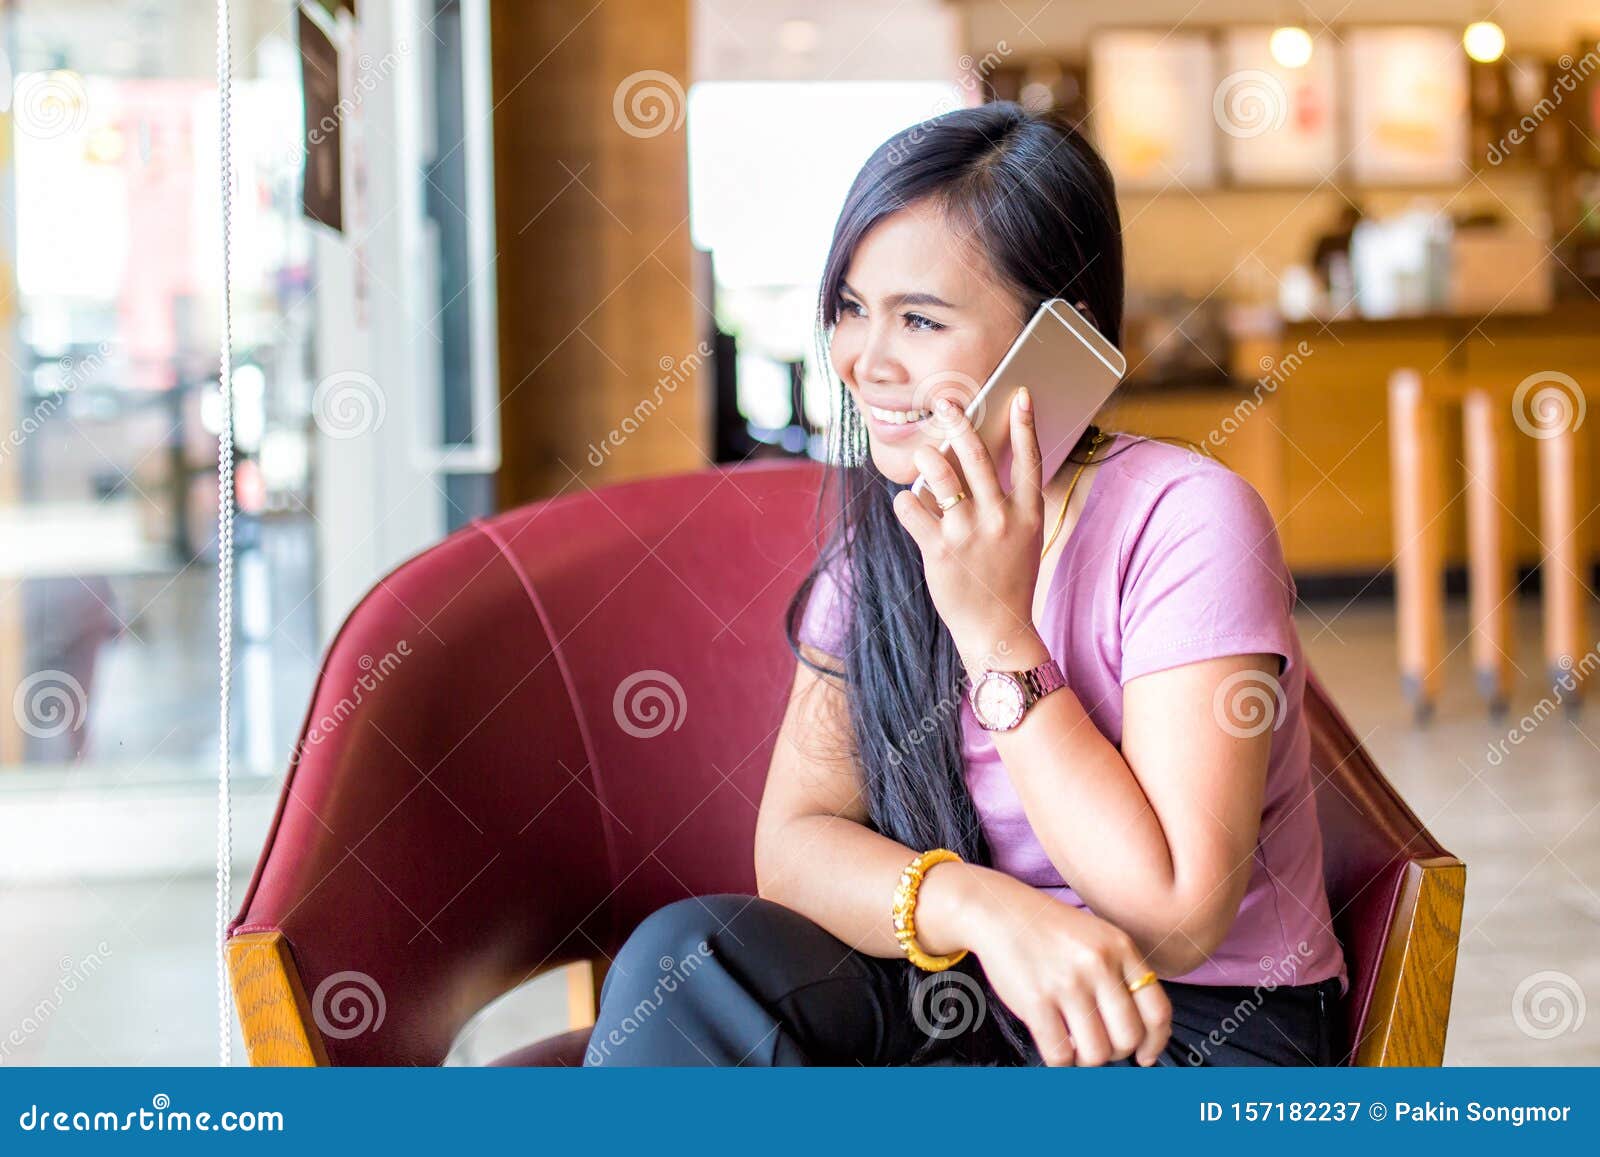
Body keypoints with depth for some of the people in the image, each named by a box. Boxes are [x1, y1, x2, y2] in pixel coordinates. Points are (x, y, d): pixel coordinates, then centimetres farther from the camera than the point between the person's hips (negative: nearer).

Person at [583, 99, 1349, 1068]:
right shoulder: (882, 532, 4)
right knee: (687, 959, -24)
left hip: (1204, 1035, -5)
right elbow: (795, 841, -5)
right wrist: (983, 909, -26)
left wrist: (996, 632, -23)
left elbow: (1175, 919, -21)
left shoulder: (1187, 522, -16)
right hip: (975, 992, 6)